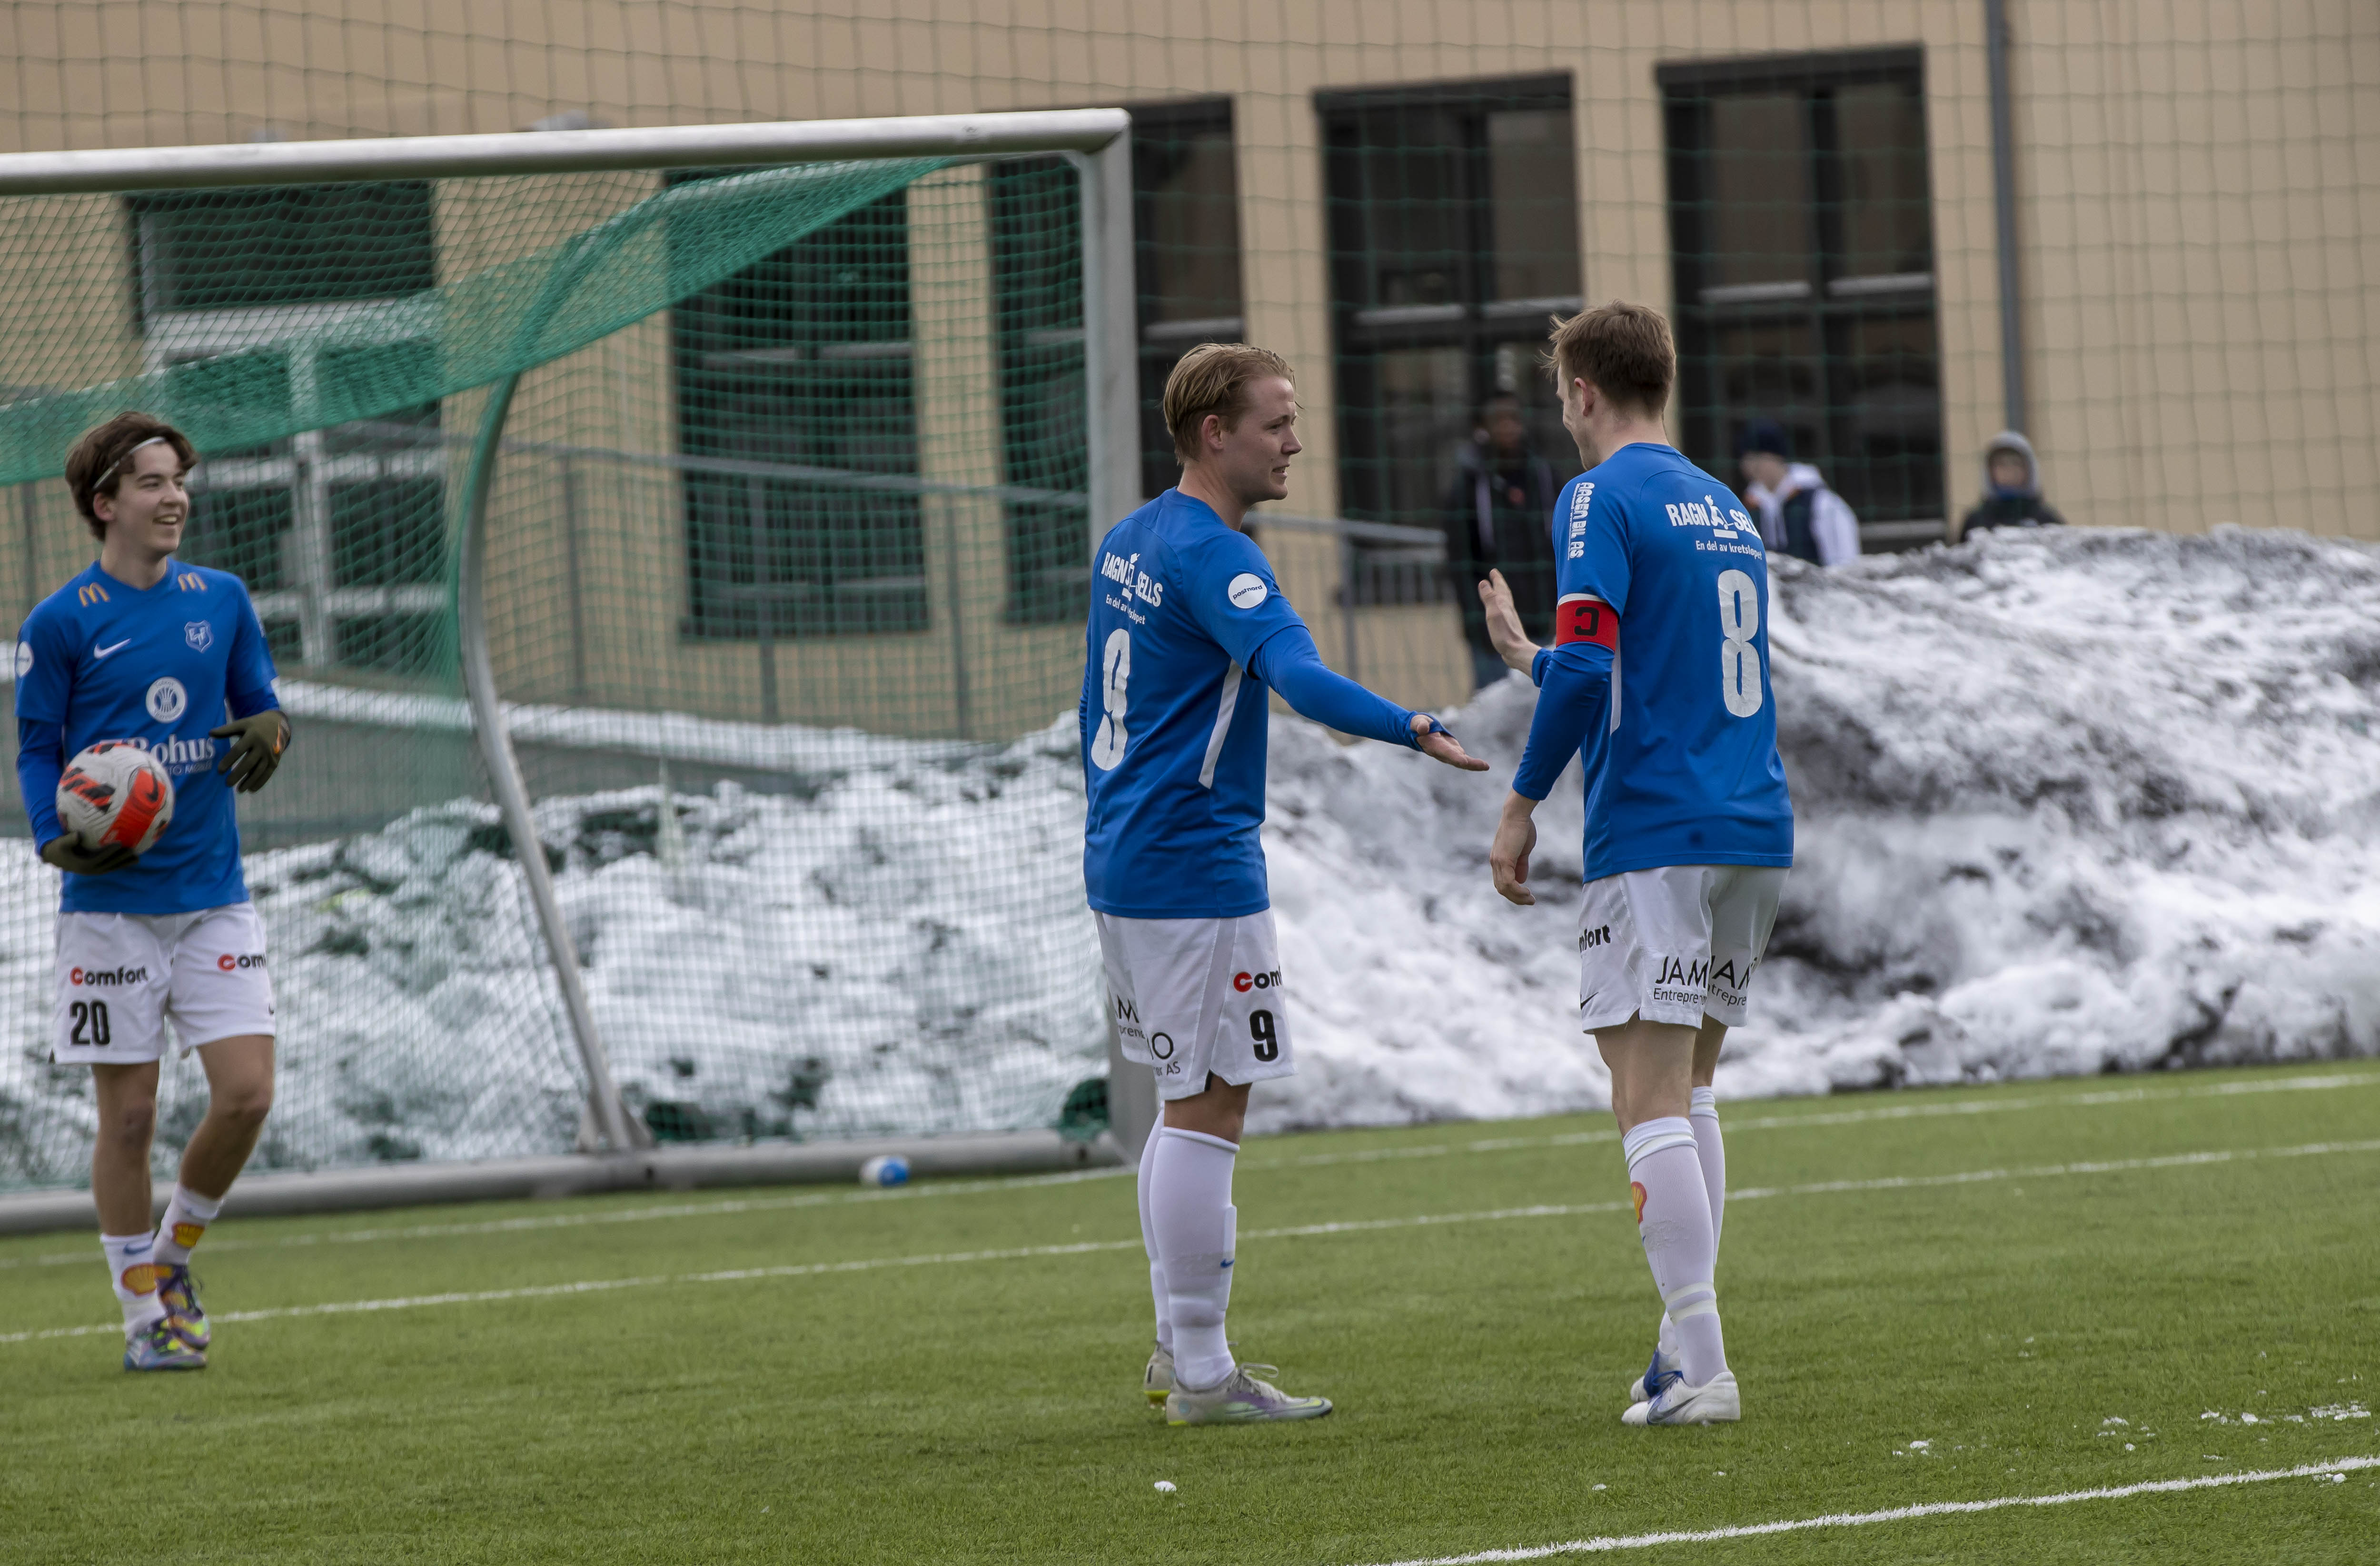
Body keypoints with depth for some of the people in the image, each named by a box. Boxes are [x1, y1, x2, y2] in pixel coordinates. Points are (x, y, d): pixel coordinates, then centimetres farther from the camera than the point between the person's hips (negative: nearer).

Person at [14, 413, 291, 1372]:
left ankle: (172, 1256, 18)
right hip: (112, 902, -3)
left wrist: (266, 733, -9)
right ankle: (143, 1313, 11)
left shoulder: (222, 601, 7)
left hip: (215, 897, 3)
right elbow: (37, 750, 1)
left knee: (246, 1094, -6)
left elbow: (260, 707, 15)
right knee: (128, 1115, -1)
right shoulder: (60, 623, -3)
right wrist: (57, 841, -16)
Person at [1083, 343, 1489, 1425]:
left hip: (1121, 864, 10)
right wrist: (1413, 728, -46)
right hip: (1199, 871, -10)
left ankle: (1180, 1347, 21)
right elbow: (1297, 676, -33)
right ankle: (1200, 1375, -4)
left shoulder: (1130, 543, 13)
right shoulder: (1213, 556, -16)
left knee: (1192, 1106, 17)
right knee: (1208, 1111, -6)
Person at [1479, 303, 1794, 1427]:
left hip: (1655, 832, -8)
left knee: (1651, 1098, -9)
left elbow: (1589, 664, -18)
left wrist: (1522, 805, -9)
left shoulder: (1603, 499, -6)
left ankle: (1702, 1368, -17)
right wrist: (1524, 655, 40)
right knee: (1686, 1087, 16)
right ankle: (1685, 1346, 13)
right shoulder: (1725, 509, 19)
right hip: (1755, 831, 8)